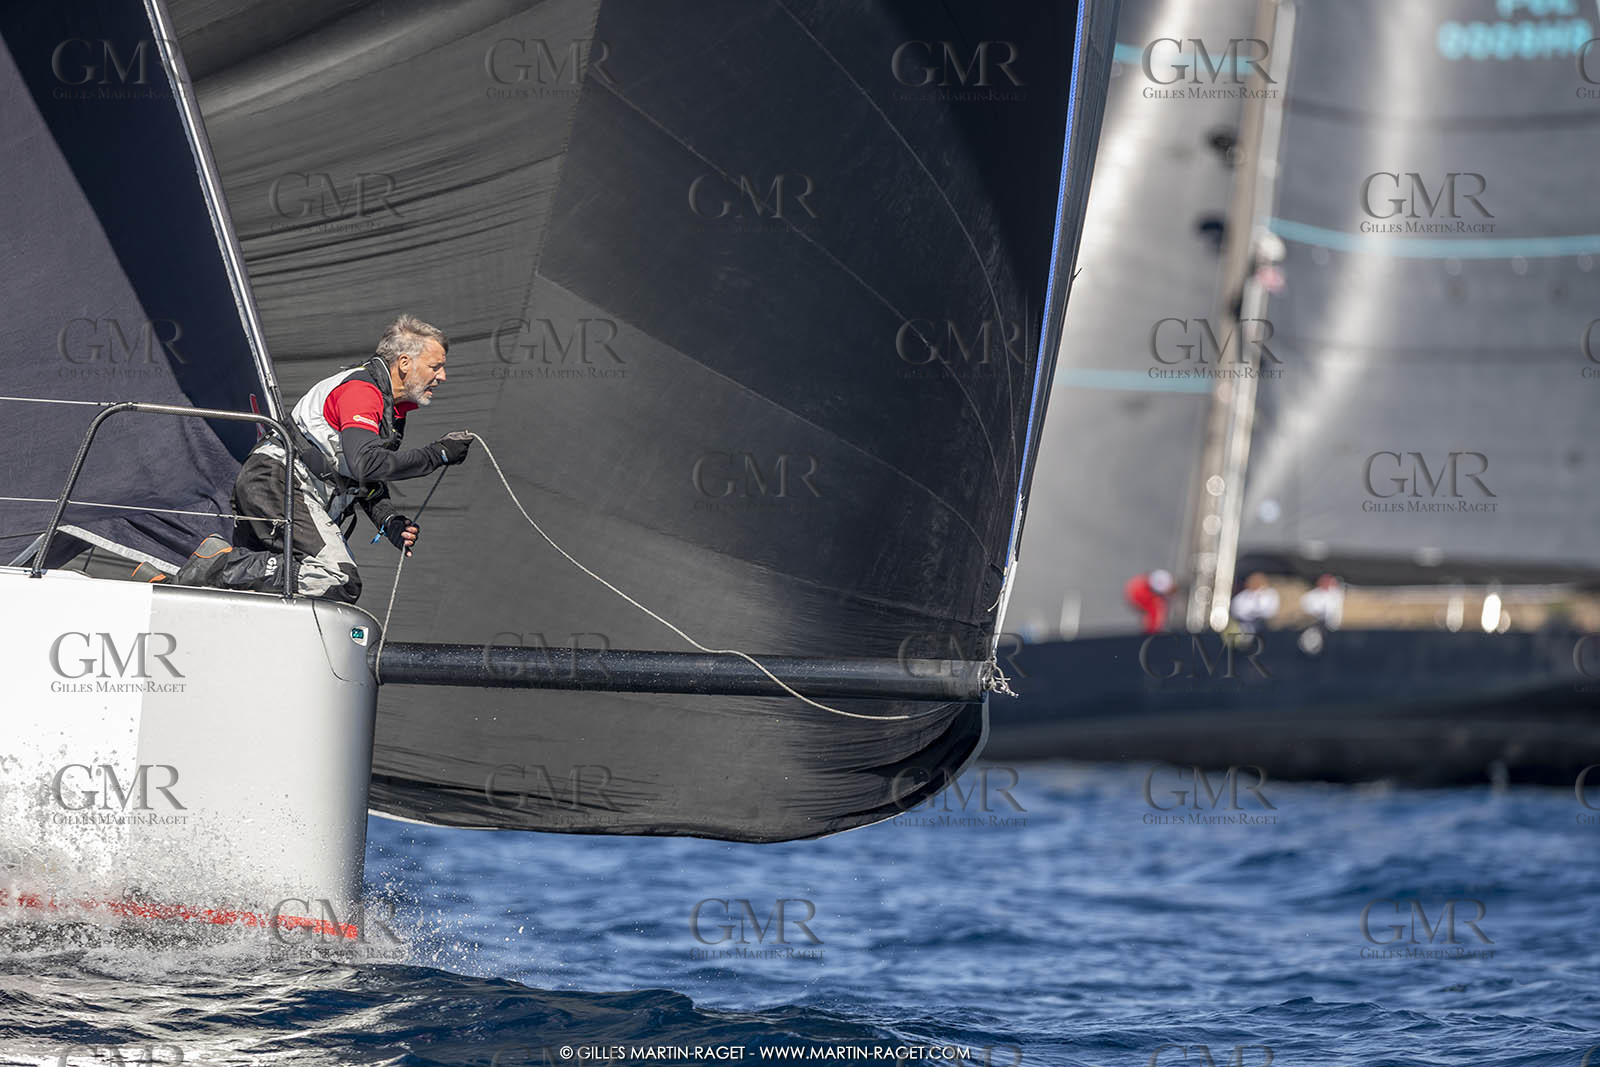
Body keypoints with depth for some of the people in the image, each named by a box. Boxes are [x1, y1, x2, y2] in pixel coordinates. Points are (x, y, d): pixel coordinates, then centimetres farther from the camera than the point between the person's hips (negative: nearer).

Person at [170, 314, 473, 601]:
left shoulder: (392, 409, 20)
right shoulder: (361, 390, -11)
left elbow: (369, 483, 23)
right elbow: (366, 464, -26)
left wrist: (391, 522, 3)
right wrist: (439, 453, -18)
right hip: (274, 481, -11)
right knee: (338, 581, -24)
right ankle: (221, 567, -22)